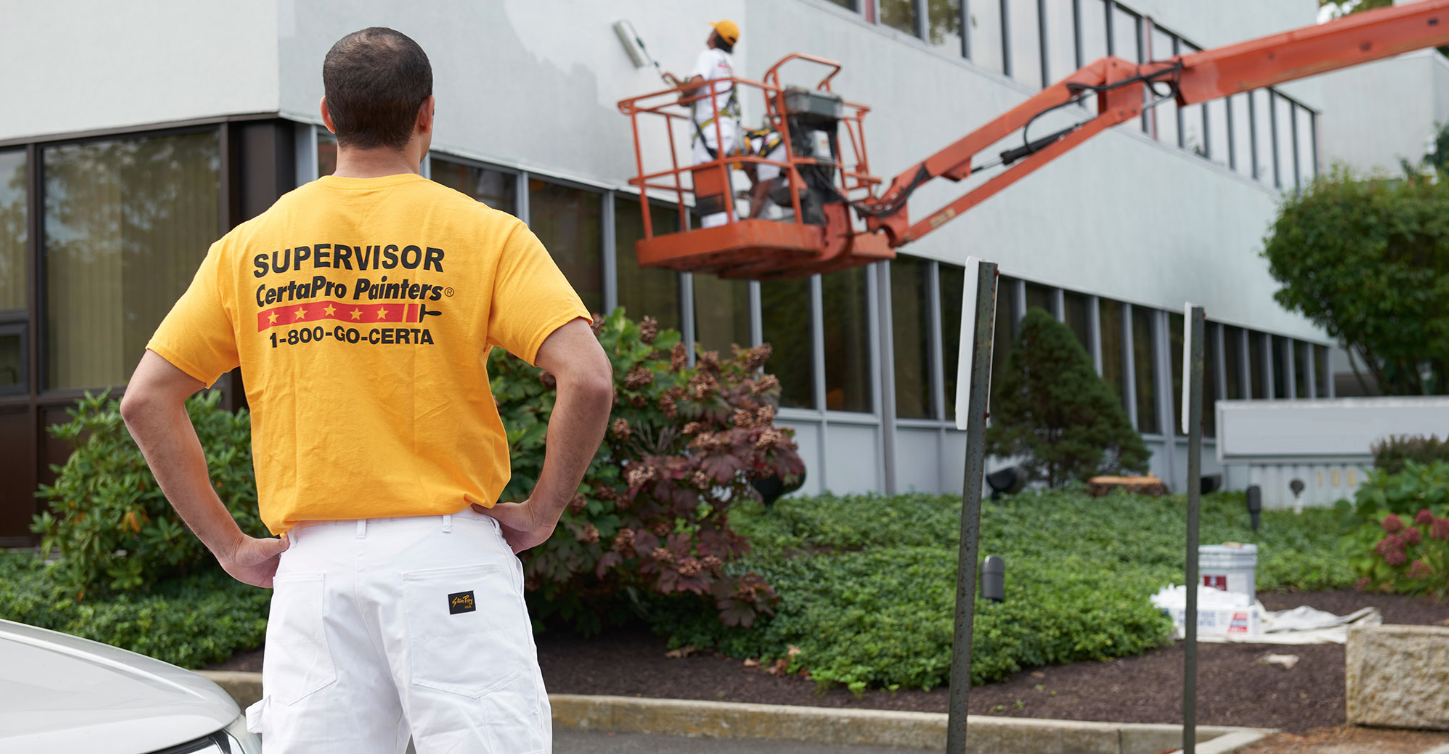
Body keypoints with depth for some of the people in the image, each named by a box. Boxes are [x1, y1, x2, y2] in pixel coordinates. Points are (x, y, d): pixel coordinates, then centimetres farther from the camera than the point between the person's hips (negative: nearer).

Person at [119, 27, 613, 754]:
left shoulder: (248, 247, 9)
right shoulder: (483, 233, 0)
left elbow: (146, 400, 7)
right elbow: (588, 379, -12)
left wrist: (228, 543, 9)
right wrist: (541, 511, -1)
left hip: (312, 565, 3)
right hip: (447, 554, -3)